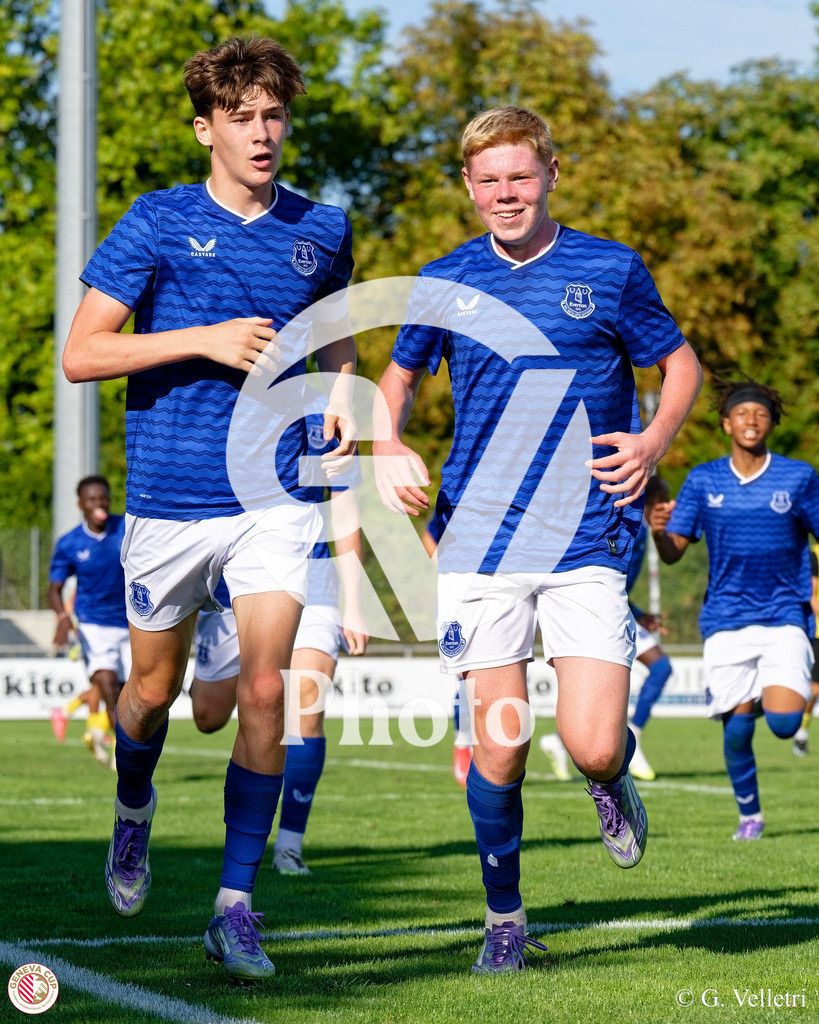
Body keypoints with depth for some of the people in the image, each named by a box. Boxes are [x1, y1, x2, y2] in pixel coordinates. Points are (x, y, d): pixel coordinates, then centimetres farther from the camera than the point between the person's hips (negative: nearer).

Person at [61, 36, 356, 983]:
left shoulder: (320, 232, 7)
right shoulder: (158, 223, -4)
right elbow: (80, 354, -7)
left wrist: (340, 396, 7)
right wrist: (205, 340, -15)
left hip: (274, 496, 1)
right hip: (169, 499, -1)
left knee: (264, 692, -11)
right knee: (155, 689, 12)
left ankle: (236, 907, -2)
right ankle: (133, 813, 46)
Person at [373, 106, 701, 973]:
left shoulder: (610, 270, 2)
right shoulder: (444, 283, 7)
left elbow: (681, 363, 13)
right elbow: (398, 378, 22)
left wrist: (654, 441, -5)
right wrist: (387, 446, 2)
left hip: (588, 539, -1)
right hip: (479, 539, 2)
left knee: (592, 745, -12)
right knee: (498, 745, 0)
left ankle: (612, 780, 26)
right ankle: (503, 919, 19)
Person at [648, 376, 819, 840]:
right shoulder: (702, 481, 5)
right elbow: (673, 552, 3)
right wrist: (659, 529, -20)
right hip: (727, 622, 1)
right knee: (736, 728, -1)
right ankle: (749, 814, 22)